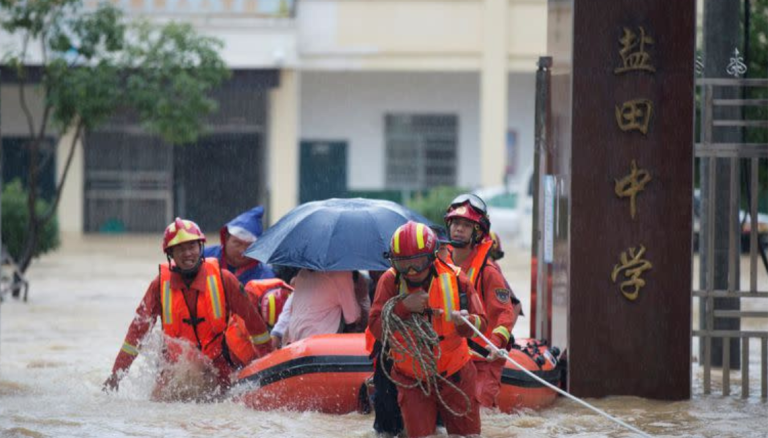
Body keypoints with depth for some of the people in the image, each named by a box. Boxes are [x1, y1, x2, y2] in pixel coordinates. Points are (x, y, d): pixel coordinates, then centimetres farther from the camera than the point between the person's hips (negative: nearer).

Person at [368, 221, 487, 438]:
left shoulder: (455, 278, -12)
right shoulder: (390, 281, -12)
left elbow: (480, 323, -11)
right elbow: (376, 329, -17)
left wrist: (465, 322, -34)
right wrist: (403, 307, -31)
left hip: (455, 376, 1)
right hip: (412, 380, -1)